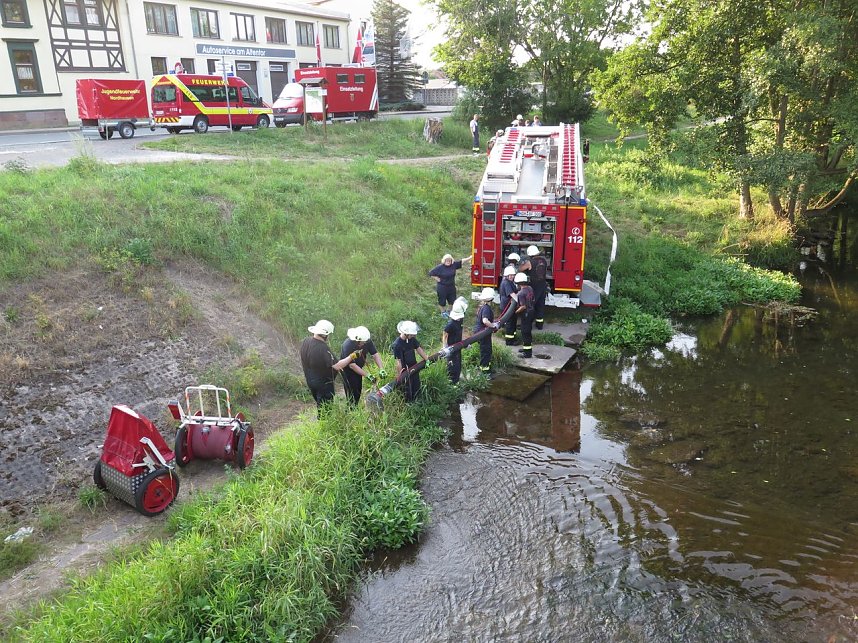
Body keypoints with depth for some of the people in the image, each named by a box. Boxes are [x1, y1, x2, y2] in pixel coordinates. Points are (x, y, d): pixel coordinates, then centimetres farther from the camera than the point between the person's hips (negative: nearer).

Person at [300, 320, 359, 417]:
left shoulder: (305, 342, -6)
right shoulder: (323, 348, -31)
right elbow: (337, 366, -33)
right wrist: (352, 356, -26)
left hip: (310, 381, 8)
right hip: (324, 383, -8)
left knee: (320, 406, 25)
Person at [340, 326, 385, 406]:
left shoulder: (367, 341, -18)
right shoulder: (348, 345, -34)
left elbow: (375, 355, -15)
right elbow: (352, 365, -31)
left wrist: (381, 370, -30)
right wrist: (367, 375, -32)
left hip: (358, 367, 6)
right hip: (347, 369, -6)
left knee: (358, 390, 12)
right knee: (352, 392, -8)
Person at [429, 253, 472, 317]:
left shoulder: (454, 265, -3)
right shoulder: (439, 267, -15)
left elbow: (462, 261, -5)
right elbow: (431, 273, -12)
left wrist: (470, 258, -14)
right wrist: (437, 279, -13)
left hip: (451, 287, 4)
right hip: (442, 287, -4)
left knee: (452, 300, 14)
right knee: (442, 301, 9)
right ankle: (443, 312, 29)